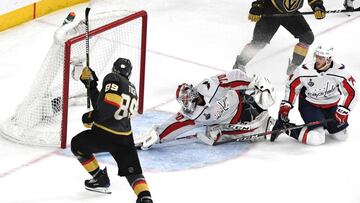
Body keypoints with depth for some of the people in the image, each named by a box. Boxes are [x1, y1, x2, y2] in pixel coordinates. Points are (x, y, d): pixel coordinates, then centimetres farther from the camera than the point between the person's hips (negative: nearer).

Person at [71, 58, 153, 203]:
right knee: (132, 171, 8)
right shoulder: (132, 89, 18)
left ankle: (101, 180, 23)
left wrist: (92, 117, -12)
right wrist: (91, 85, 24)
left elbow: (110, 104, -23)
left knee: (77, 144, 20)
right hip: (125, 138, 6)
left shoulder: (112, 78, -7)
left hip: (104, 134, -6)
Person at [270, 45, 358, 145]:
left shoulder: (340, 72, -24)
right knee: (316, 139, -22)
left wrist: (342, 112, -16)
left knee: (341, 136, 8)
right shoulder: (304, 71, -25)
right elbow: (291, 87, -7)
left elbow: (351, 93, -12)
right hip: (309, 105, -3)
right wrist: (285, 107, -8)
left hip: (332, 106, 3)